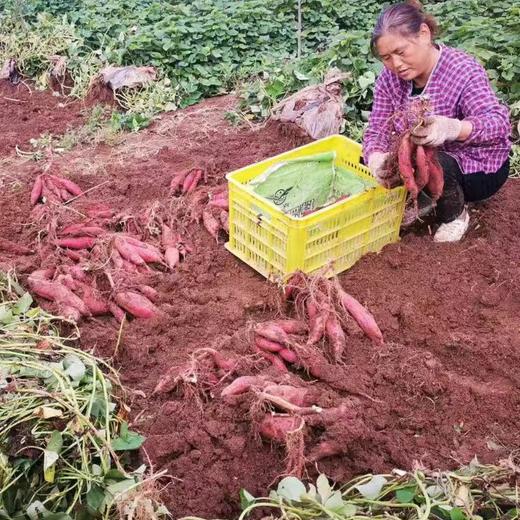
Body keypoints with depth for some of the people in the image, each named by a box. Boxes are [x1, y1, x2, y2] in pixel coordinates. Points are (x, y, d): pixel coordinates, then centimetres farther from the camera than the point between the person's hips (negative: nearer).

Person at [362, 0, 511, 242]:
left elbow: (500, 122, -37)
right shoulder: (389, 78, -9)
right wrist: (376, 158, -40)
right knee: (368, 156, -10)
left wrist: (452, 128, -59)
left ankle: (455, 215, -2)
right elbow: (377, 131, -14)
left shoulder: (463, 70, -25)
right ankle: (421, 200, 13)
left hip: (479, 167, -6)